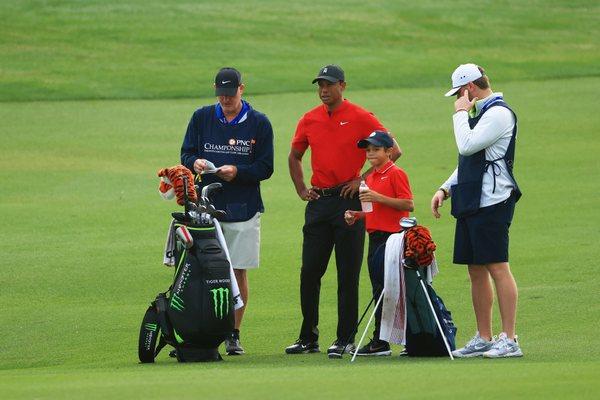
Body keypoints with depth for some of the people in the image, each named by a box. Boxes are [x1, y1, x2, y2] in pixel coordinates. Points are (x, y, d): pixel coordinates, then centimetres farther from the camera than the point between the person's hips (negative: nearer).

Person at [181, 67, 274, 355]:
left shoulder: (259, 123, 2)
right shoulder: (201, 118, 9)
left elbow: (265, 167, 1)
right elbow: (186, 154, 11)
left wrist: (237, 171, -16)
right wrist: (195, 163, -13)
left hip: (243, 211, -1)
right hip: (206, 205, 1)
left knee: (238, 272, 2)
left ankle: (234, 334, 10)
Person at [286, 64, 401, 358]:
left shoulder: (360, 118, -5)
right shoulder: (309, 120, 10)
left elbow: (393, 150, -6)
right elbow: (294, 157, 25)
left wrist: (364, 179, -8)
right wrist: (301, 189, 13)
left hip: (348, 200, -5)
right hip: (318, 201, 5)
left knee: (347, 274, -2)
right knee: (309, 271, 4)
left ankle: (345, 339, 3)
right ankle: (308, 338, 13)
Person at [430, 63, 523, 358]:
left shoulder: (499, 114, -11)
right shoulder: (480, 114, 20)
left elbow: (466, 146, -21)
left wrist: (461, 113, -8)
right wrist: (446, 189, 16)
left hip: (492, 202, -10)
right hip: (471, 202, 10)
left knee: (497, 268, -10)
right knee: (476, 270, 10)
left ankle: (509, 340, -10)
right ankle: (483, 339, 14)